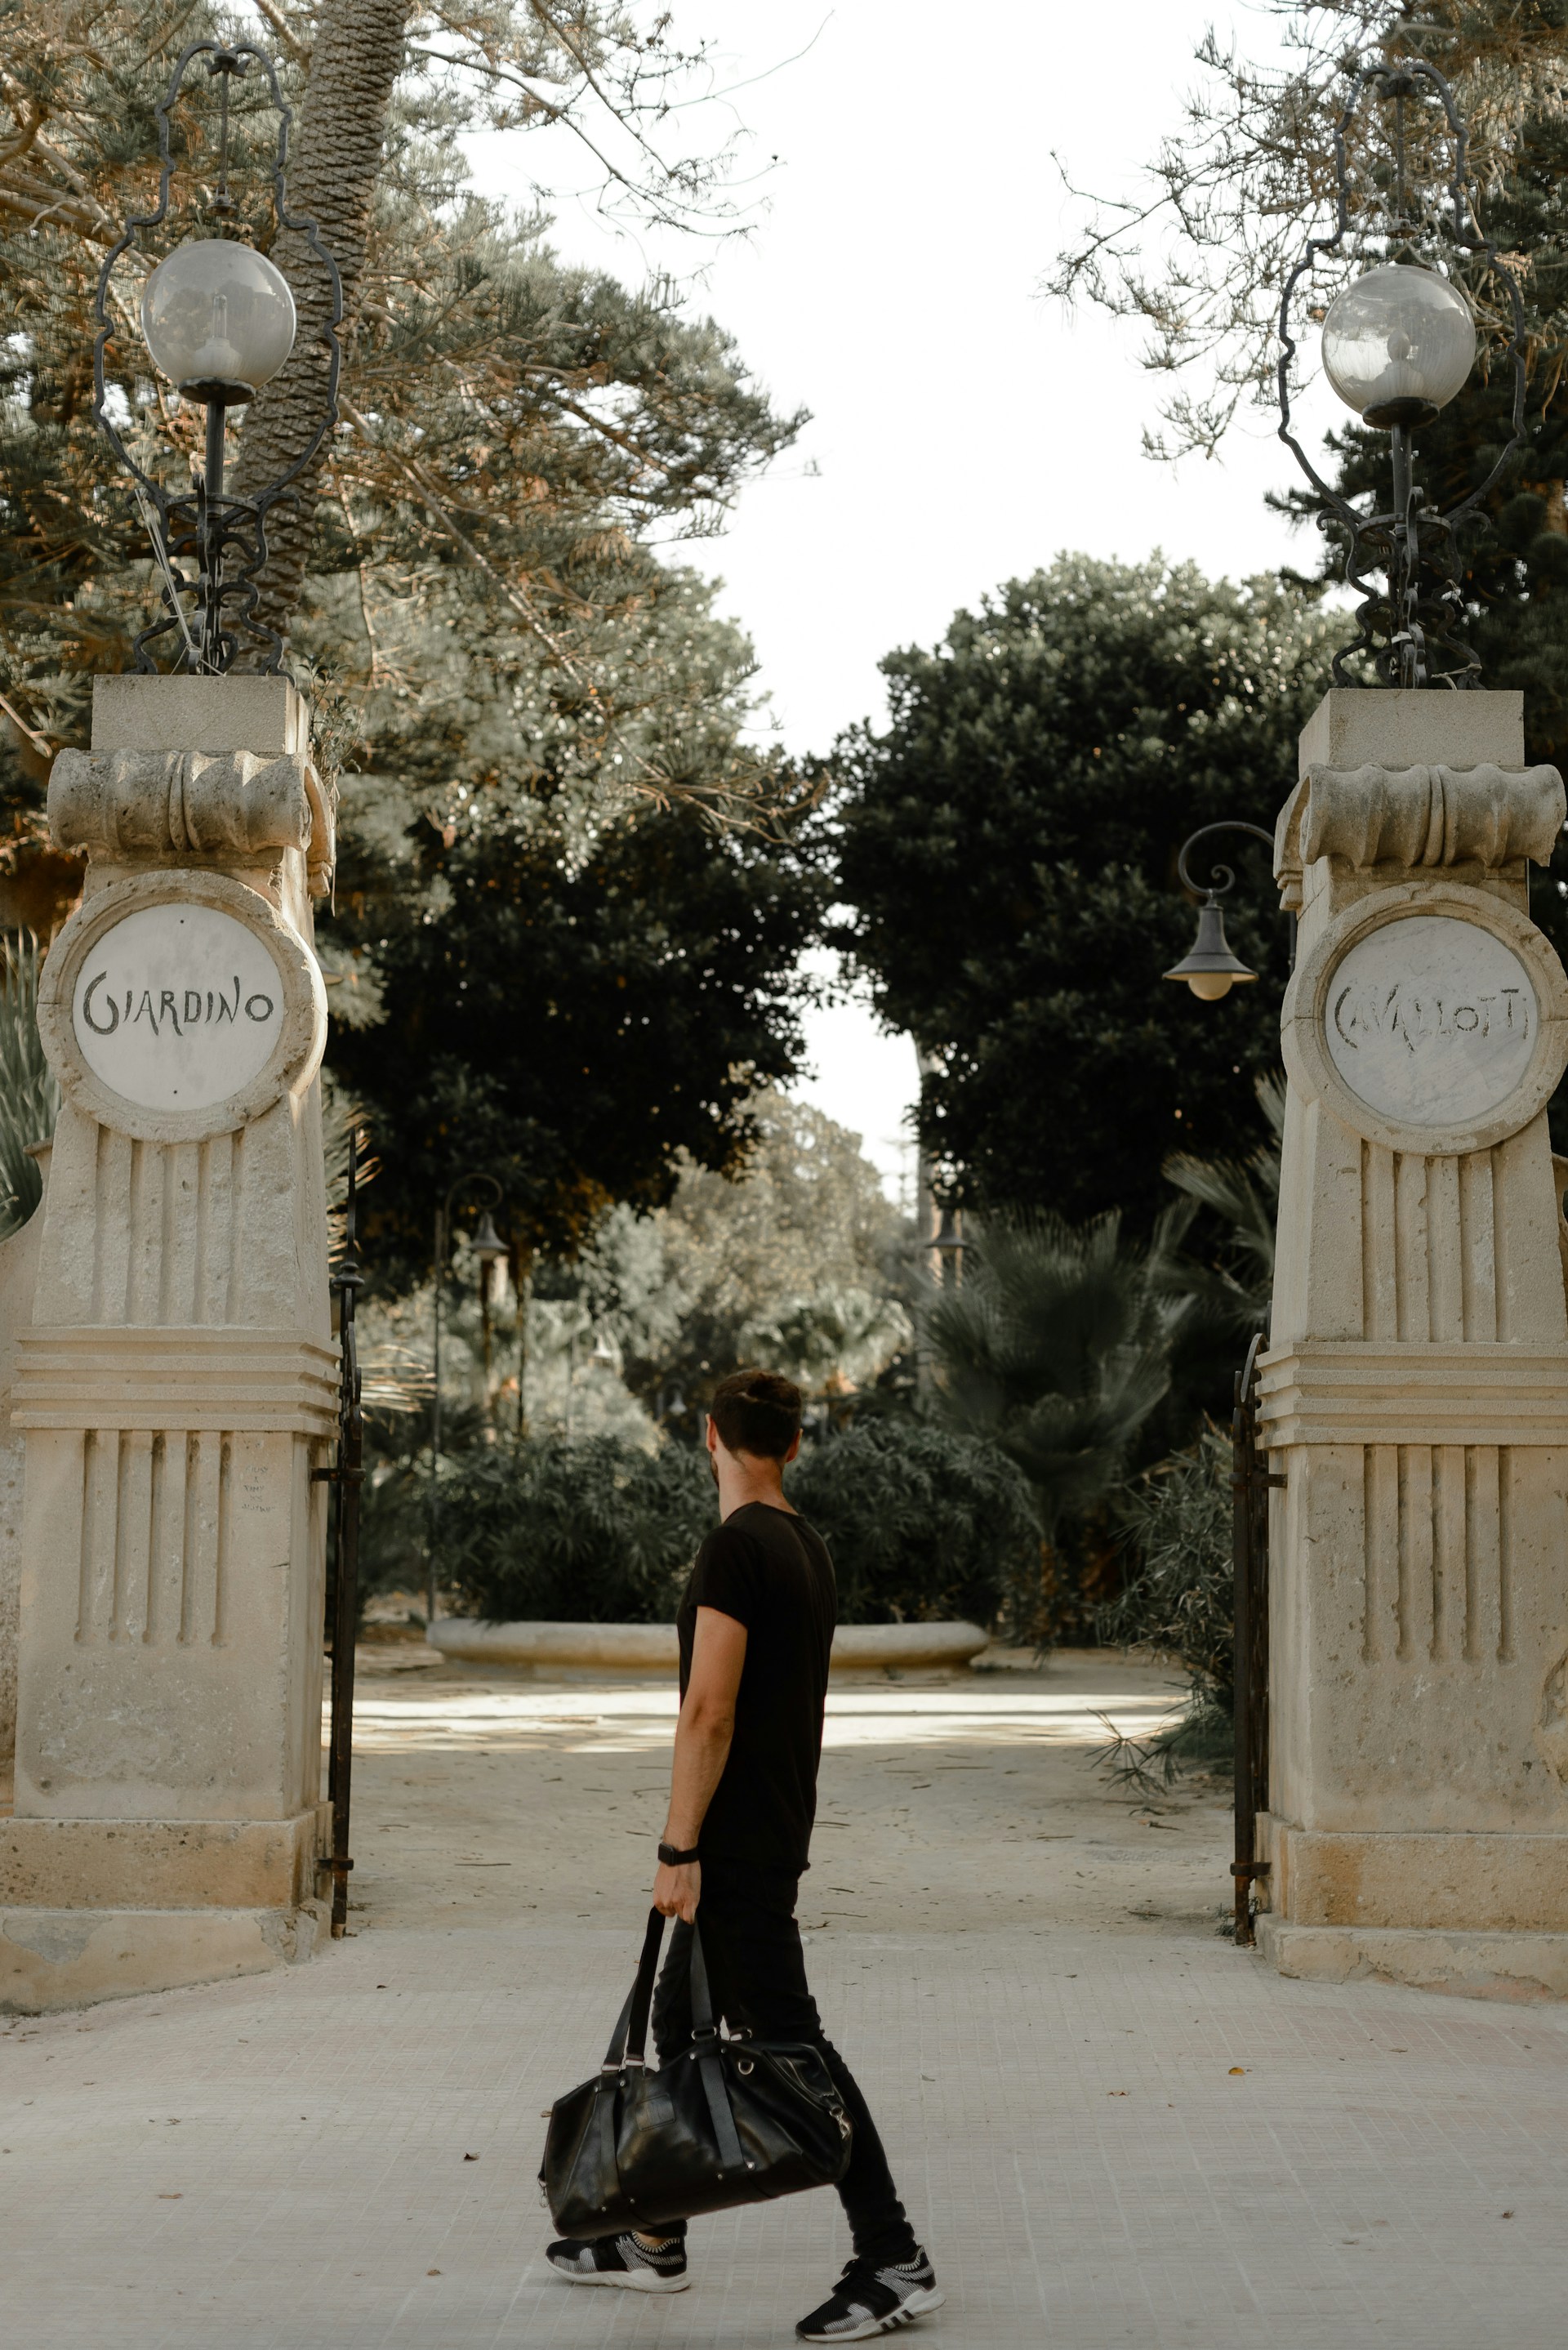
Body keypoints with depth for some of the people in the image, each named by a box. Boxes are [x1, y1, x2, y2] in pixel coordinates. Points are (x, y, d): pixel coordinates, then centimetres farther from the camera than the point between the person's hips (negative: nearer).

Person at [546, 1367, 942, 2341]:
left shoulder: (736, 1547, -17)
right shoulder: (810, 1549, 12)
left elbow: (710, 1710, -22)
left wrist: (678, 1850, -19)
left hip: (736, 1845, -10)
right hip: (777, 1832, 10)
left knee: (789, 2039, -7)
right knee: (682, 2023, 18)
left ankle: (895, 2261, -5)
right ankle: (655, 2240, 28)